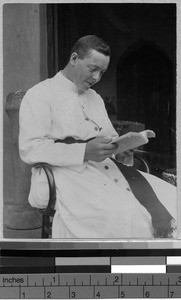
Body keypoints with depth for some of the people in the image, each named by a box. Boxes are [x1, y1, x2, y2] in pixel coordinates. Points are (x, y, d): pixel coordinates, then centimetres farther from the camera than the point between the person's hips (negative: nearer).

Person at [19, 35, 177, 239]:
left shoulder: (95, 98, 27)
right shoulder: (40, 95, 2)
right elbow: (29, 149, -11)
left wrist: (120, 151, 1)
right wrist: (84, 152, -21)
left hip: (107, 168, 7)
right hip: (68, 173, -7)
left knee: (171, 198, -16)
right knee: (124, 216, -36)